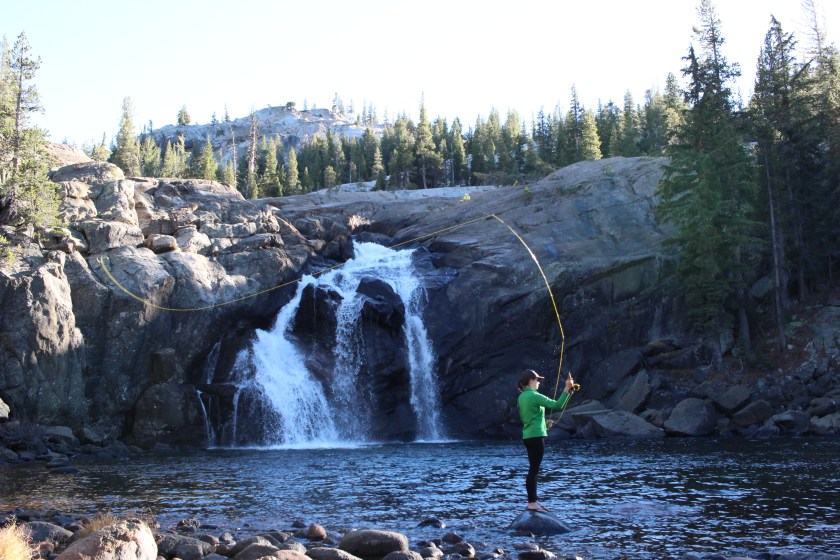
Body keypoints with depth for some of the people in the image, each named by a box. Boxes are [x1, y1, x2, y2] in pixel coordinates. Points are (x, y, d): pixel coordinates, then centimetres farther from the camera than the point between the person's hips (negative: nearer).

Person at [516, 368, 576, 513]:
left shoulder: (521, 397, 11)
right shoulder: (534, 396, -15)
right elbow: (557, 405, -22)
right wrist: (567, 389, -23)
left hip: (527, 436, 9)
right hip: (536, 436, -9)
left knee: (534, 469, 15)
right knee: (534, 470, -5)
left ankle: (534, 500, 20)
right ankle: (532, 502, -2)